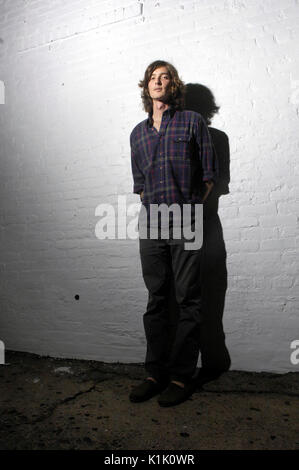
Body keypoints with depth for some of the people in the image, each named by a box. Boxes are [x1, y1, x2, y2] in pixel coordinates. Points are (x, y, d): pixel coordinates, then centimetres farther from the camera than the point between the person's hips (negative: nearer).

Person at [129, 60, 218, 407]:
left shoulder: (192, 122, 5)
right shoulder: (138, 133, 17)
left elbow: (209, 175, 5)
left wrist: (188, 208, 3)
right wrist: (153, 208, 11)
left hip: (185, 226, -4)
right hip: (150, 227, 4)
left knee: (188, 303, 0)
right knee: (155, 302, 8)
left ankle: (181, 377, 13)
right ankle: (156, 373, 19)